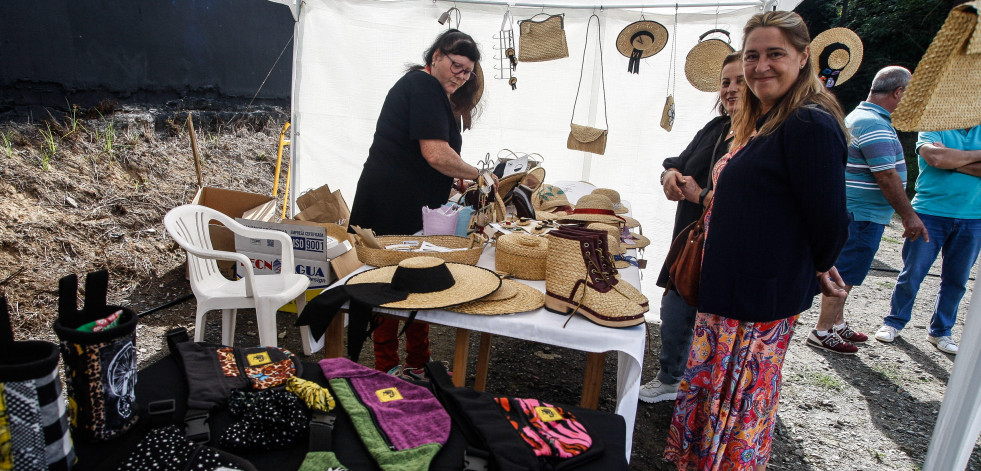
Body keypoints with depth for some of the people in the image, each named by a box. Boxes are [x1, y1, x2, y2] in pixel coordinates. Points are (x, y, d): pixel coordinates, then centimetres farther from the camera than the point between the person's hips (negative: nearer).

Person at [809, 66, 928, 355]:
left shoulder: (858, 115, 14)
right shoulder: (875, 126, -20)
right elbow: (887, 176, -22)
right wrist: (909, 216, -15)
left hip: (852, 210, 11)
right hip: (863, 214, -11)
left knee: (843, 273, 17)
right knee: (844, 275, -3)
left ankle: (837, 324, 29)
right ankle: (823, 332, 4)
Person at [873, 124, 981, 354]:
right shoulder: (933, 128, 0)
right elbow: (935, 157, -21)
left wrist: (952, 158, -15)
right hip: (930, 212, -4)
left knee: (956, 280, 10)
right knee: (912, 273, 1)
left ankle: (940, 331, 23)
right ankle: (894, 322, 17)